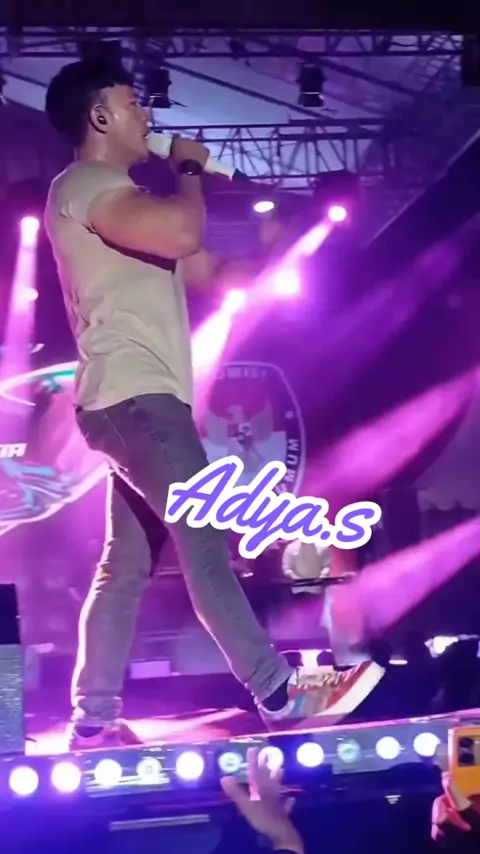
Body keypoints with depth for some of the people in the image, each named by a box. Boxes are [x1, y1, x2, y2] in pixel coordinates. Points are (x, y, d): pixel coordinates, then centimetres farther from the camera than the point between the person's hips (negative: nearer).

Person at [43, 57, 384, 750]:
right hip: (135, 397, -11)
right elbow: (182, 232, -23)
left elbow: (199, 268, 29)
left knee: (127, 564, 9)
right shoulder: (84, 185, -6)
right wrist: (188, 170, -5)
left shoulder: (115, 197, 27)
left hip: (139, 399, 11)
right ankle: (279, 692, -16)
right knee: (204, 539, -14)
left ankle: (95, 719, 13)